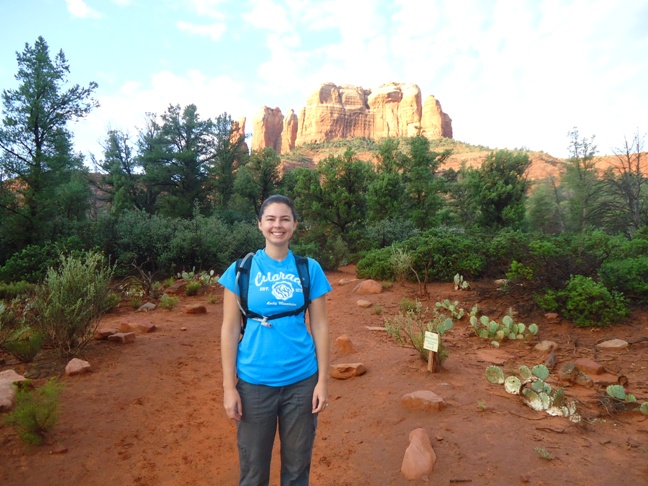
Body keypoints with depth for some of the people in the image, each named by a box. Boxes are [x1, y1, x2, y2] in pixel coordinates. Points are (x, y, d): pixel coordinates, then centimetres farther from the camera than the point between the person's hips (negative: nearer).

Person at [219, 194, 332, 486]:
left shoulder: (310, 269, -3)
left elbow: (320, 326, 0)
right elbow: (230, 329, -4)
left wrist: (323, 381, -2)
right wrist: (229, 386, -5)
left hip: (301, 380, 1)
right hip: (254, 381, -1)